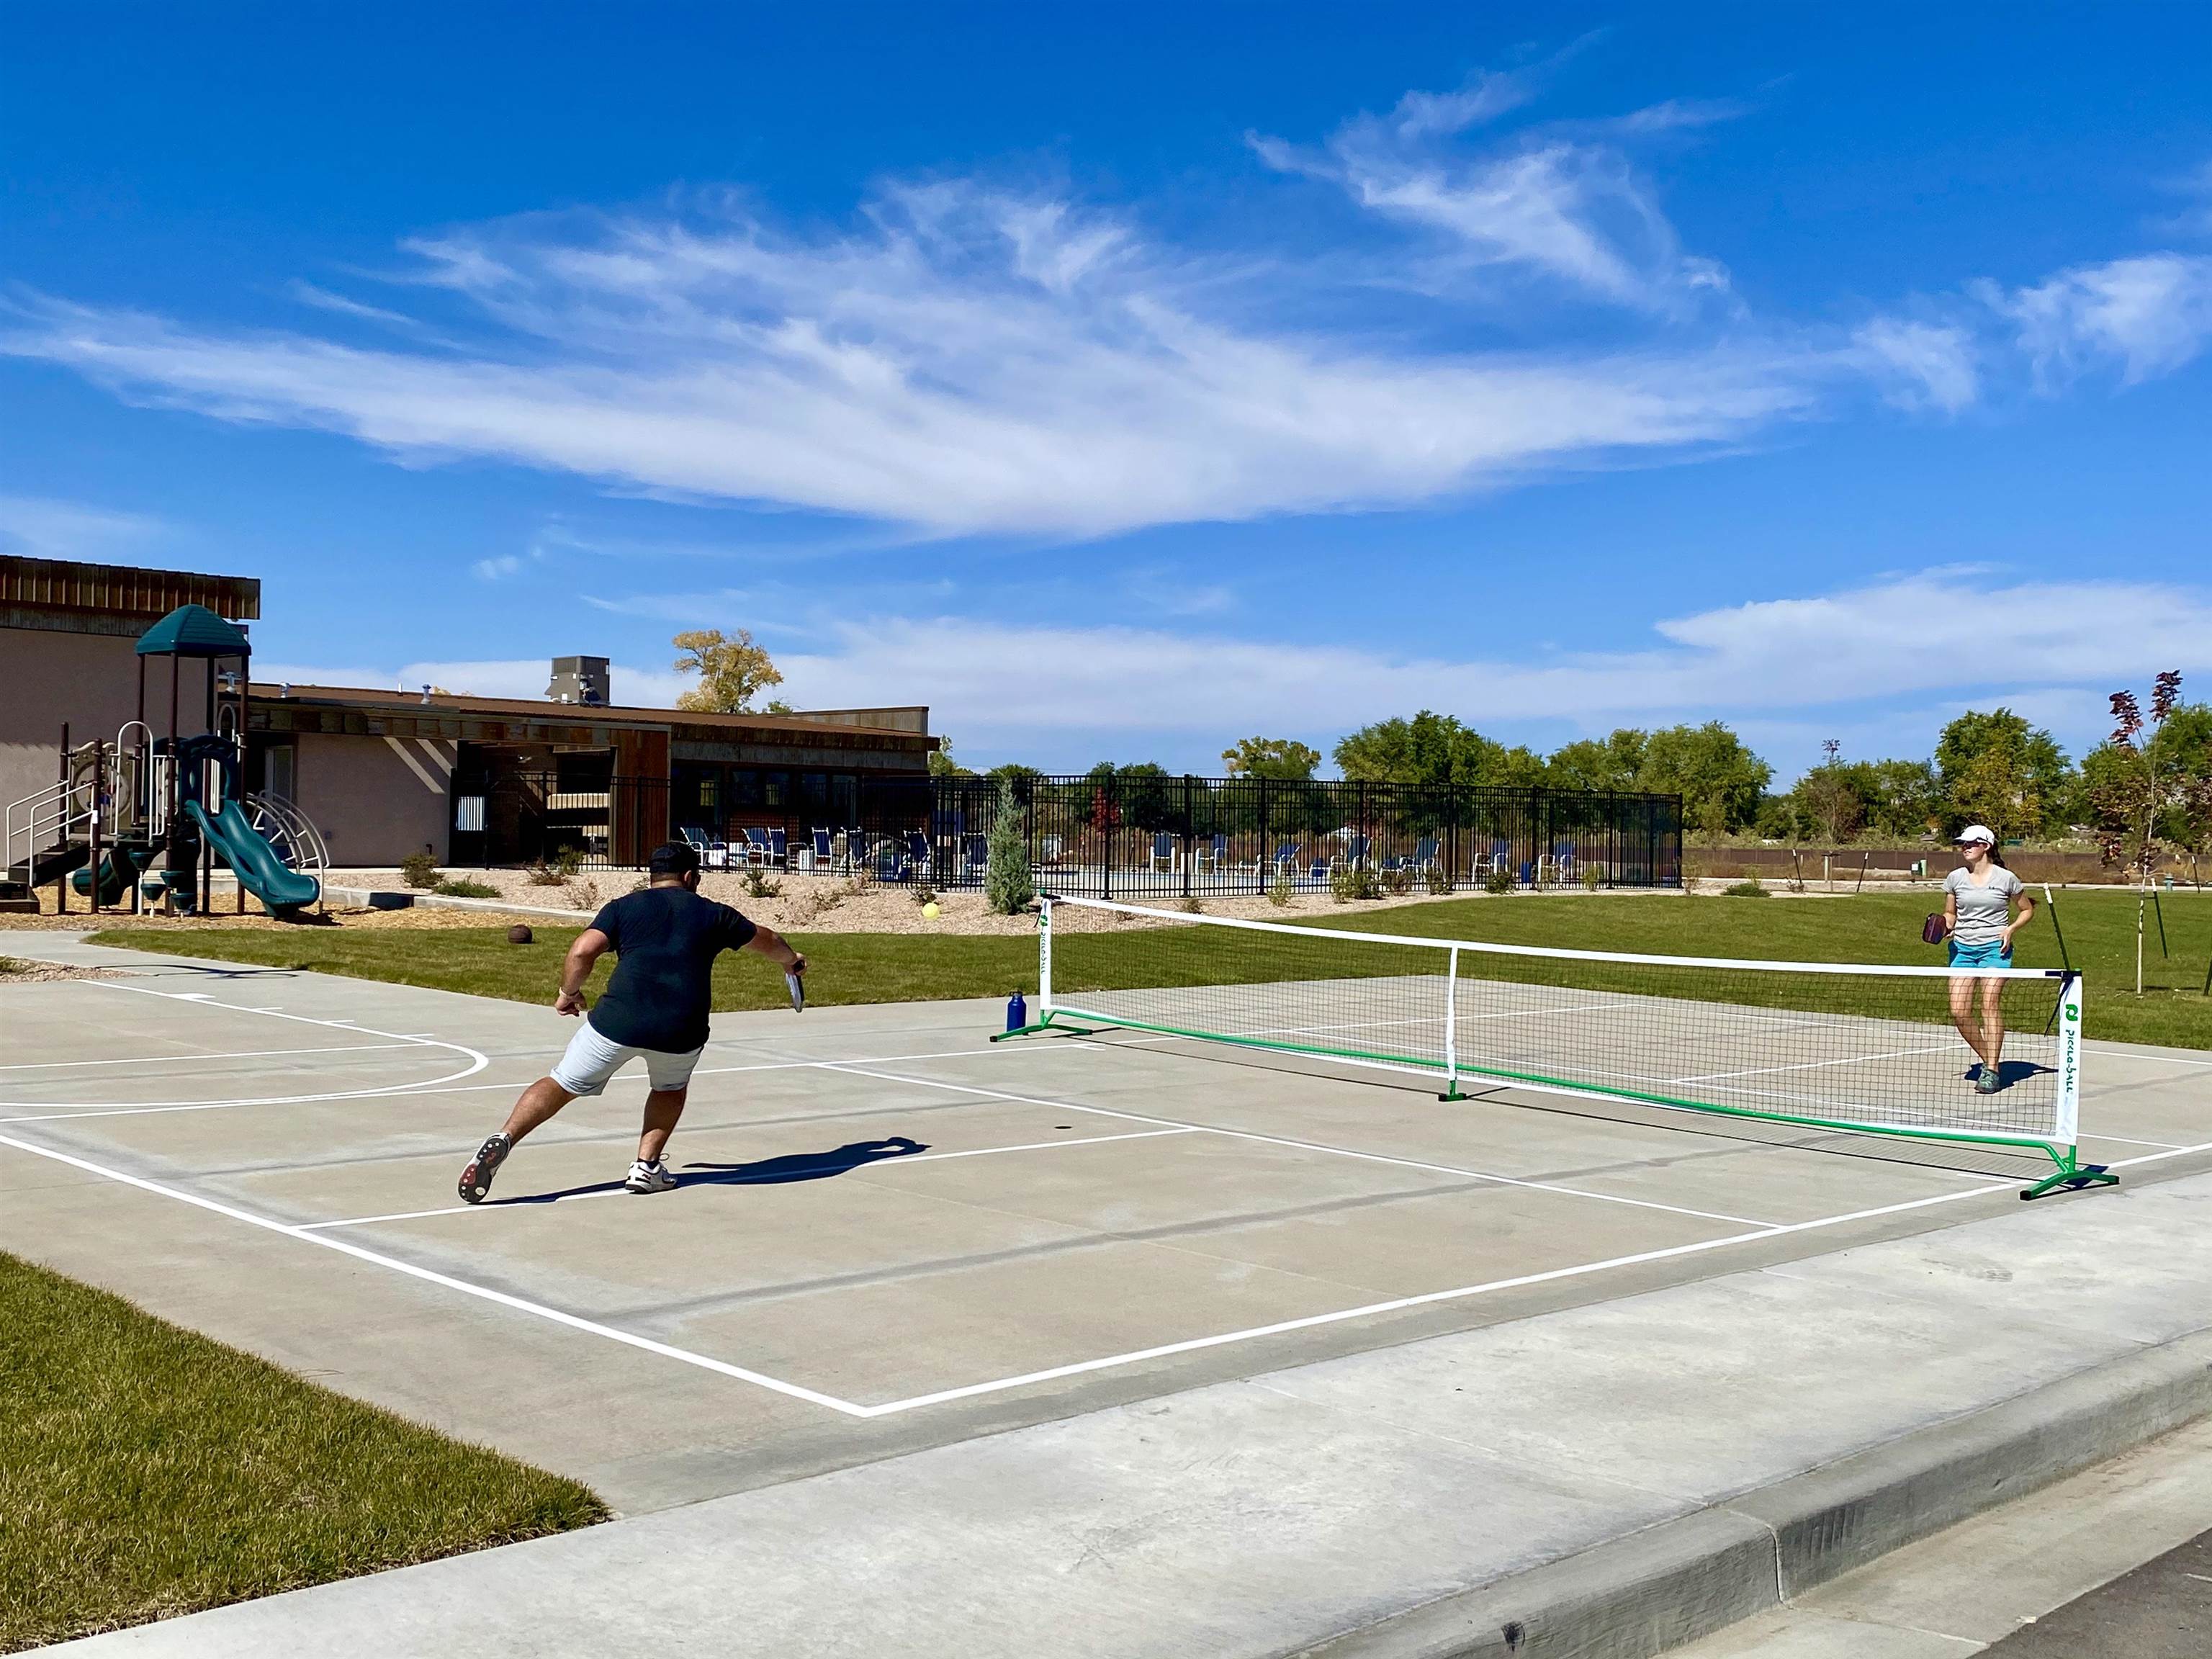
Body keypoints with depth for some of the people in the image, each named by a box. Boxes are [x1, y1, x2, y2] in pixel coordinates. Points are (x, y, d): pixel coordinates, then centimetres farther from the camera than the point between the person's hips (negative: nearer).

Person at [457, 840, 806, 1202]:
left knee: (561, 1085, 12)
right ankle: (647, 1166, 19)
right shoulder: (712, 914, 18)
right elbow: (766, 940, 34)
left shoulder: (623, 907, 14)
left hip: (617, 1022, -1)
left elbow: (582, 951, -1)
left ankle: (503, 1140, -7)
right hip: (682, 1032, 1)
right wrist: (791, 960, 54)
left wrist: (569, 992, 17)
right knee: (671, 1088, 31)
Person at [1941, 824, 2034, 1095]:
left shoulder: (2006, 878, 0)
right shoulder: (1955, 878, 8)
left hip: (1995, 948, -3)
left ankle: (1992, 1072, -12)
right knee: (1958, 1010, -7)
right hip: (1962, 948, 4)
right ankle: (1990, 1060, 14)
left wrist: (2010, 929, -6)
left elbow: (2027, 910, 12)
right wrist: (1946, 926, -4)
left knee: (1990, 1003, -17)